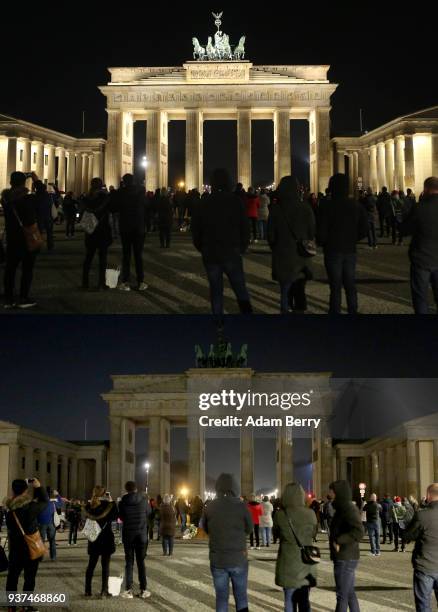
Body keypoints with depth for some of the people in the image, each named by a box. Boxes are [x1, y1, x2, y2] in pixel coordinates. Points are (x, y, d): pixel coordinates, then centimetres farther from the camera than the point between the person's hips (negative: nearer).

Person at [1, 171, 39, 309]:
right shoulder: (29, 199, -15)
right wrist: (37, 181, 6)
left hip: (11, 239, 4)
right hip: (28, 239, -4)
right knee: (27, 269, 3)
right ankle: (23, 299, 3)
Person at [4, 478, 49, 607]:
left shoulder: (10, 508, -8)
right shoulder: (30, 507, -19)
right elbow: (45, 502, -4)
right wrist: (38, 487, -4)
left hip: (15, 549, 4)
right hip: (31, 548, -4)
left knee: (12, 576, 15)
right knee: (29, 578, 7)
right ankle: (26, 606, 9)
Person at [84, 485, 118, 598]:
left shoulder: (89, 506, -1)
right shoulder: (108, 505, -11)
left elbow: (86, 518, 9)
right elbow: (115, 517, 0)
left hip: (93, 538, 3)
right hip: (106, 538, -3)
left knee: (91, 565, 12)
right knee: (105, 565, 2)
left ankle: (87, 590, 13)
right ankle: (104, 591, -2)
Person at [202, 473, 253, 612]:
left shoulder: (209, 507, -6)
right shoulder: (241, 506, -10)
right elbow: (249, 529, 4)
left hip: (217, 559, 1)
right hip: (239, 559, -1)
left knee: (221, 597, 12)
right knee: (241, 596, 11)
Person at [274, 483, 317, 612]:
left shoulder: (280, 515, -13)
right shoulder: (310, 514, -8)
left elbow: (277, 532, 4)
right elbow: (313, 533, 7)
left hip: (288, 562, -1)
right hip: (306, 562, 1)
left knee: (290, 601, 9)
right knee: (304, 600, 12)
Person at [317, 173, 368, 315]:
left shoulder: (327, 206, -12)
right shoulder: (356, 206, 1)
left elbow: (321, 233, -13)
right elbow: (364, 230, 4)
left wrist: (324, 243, 6)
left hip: (333, 251, -4)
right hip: (351, 250, 4)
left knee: (335, 287, 1)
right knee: (350, 285, 14)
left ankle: (335, 311, 3)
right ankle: (353, 311, 17)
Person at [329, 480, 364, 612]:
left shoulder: (349, 508, -17)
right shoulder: (343, 508, 12)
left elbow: (358, 532, -27)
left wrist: (338, 541, -22)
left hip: (345, 559, -9)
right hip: (345, 558, 9)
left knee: (342, 596, -4)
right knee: (350, 594, 15)